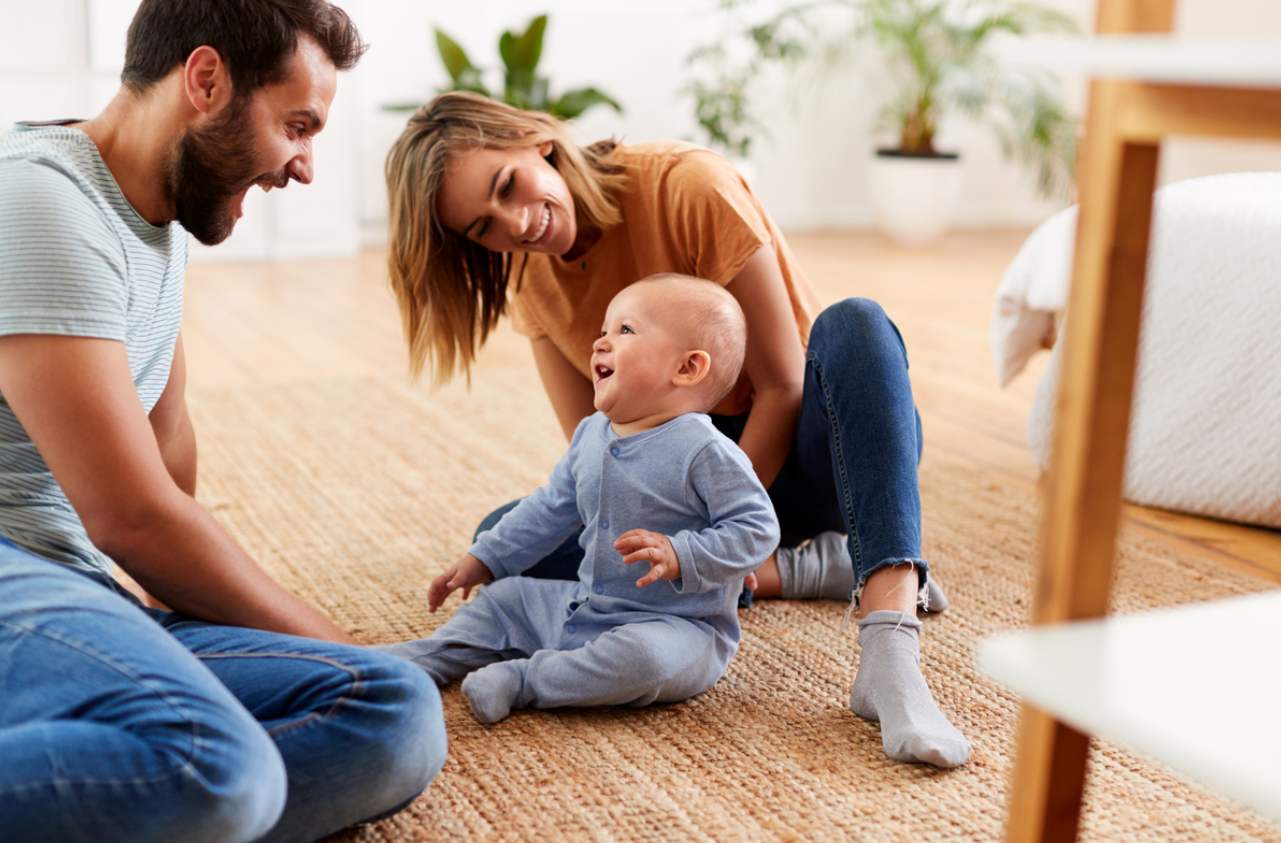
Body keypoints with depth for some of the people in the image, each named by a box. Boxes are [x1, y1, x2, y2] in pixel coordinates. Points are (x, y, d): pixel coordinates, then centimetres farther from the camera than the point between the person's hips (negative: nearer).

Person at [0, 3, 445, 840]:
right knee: (217, 769, -38)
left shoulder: (160, 218, 17)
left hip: (77, 589, 9)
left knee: (398, 716, -16)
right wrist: (333, 647, -2)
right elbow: (133, 517, -15)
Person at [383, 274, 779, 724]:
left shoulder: (704, 452, -20)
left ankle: (519, 682, -25)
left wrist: (680, 556, -32)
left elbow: (756, 528, -20)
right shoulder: (591, 434, 5)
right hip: (586, 604, 8)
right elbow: (551, 508, 18)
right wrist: (483, 560, 18)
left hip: (676, 626, -8)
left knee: (641, 657, -39)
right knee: (500, 600, 17)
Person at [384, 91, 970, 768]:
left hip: (796, 451, -4)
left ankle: (889, 654, -50)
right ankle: (792, 569, -14)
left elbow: (783, 386, -19)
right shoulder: (531, 280, -3)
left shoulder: (687, 186, -20)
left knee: (853, 325, -36)